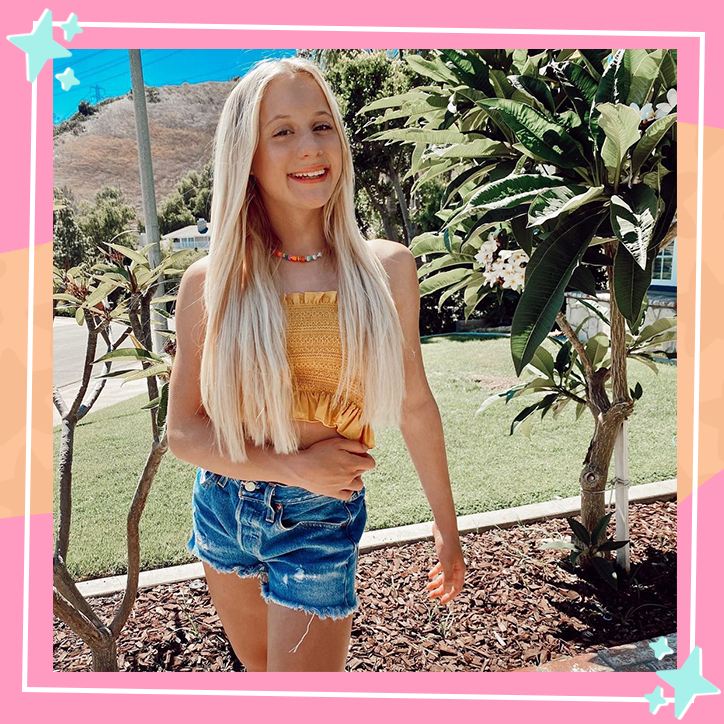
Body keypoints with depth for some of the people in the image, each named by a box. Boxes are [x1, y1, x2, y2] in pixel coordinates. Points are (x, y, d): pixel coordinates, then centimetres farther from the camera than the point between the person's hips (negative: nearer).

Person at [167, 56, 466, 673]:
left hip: (321, 523, -2)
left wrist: (447, 527, 6)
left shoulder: (387, 268, -8)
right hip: (224, 510, 2)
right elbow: (184, 431, -6)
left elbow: (414, 405, -1)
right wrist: (293, 466, -18)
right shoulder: (210, 283, -9)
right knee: (259, 667, 25)